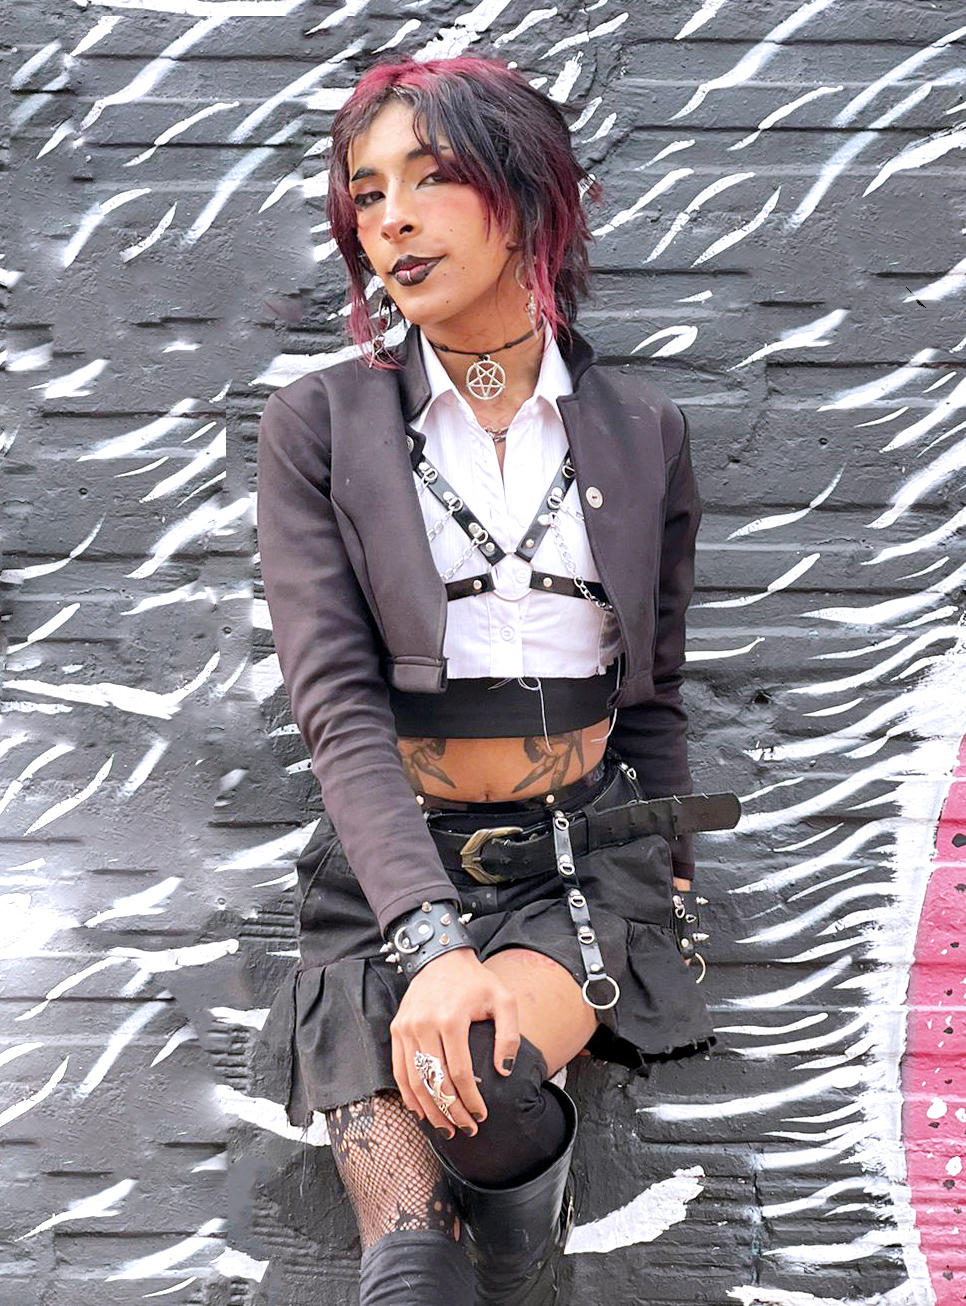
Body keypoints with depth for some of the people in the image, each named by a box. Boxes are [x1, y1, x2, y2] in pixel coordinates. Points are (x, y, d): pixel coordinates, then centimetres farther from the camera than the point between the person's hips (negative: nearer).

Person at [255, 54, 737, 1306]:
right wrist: (432, 941, -23)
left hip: (594, 857, 1)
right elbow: (337, 700, -10)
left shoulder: (642, 427, 7)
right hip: (396, 866, 0)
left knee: (484, 1089, -30)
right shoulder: (317, 427, 0)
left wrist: (667, 874, 18)